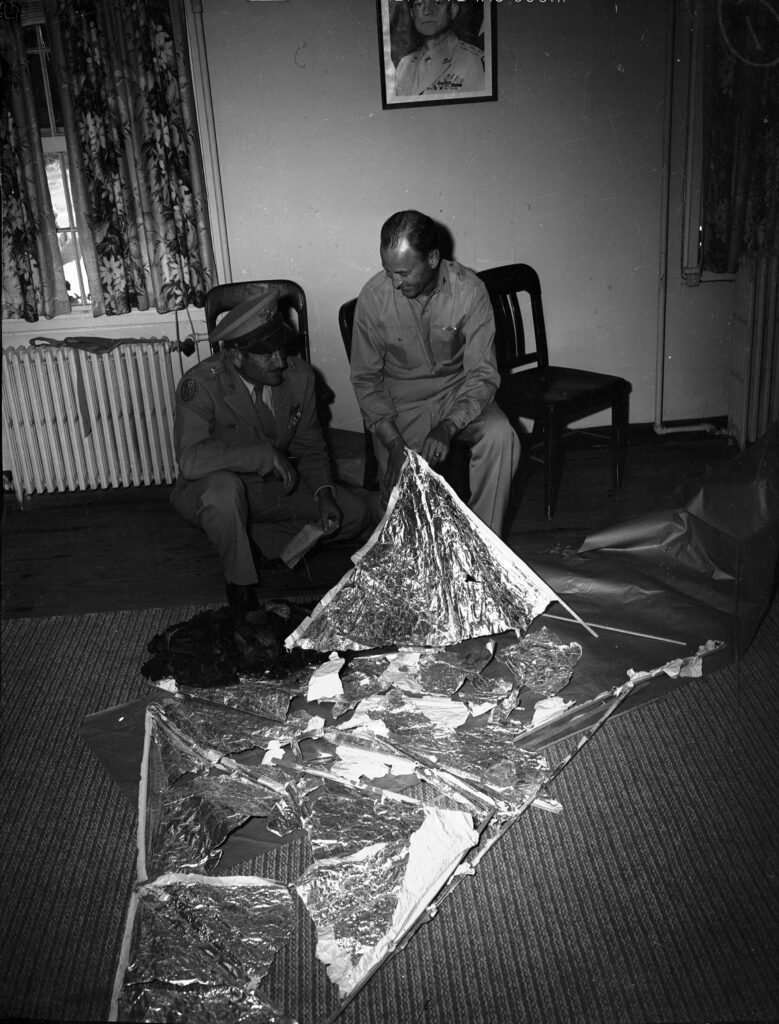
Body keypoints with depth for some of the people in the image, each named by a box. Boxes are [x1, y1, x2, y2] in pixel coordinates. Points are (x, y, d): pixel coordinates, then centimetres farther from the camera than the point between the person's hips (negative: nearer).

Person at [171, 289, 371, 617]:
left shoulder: (298, 375, -10)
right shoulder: (200, 385, -25)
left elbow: (310, 447, 3)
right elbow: (191, 459, -39)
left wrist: (324, 494, -14)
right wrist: (265, 453, -36)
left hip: (277, 487, 5)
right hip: (214, 492, -5)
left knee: (353, 514, -5)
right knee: (224, 486, -40)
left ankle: (257, 537, 5)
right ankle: (240, 582, -14)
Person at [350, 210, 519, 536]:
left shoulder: (468, 290, -17)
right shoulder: (373, 296, -14)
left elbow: (482, 374, -16)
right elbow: (365, 378, -6)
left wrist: (448, 427, -34)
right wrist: (394, 442, -20)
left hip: (459, 392, 0)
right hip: (401, 399, 0)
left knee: (501, 438, -29)